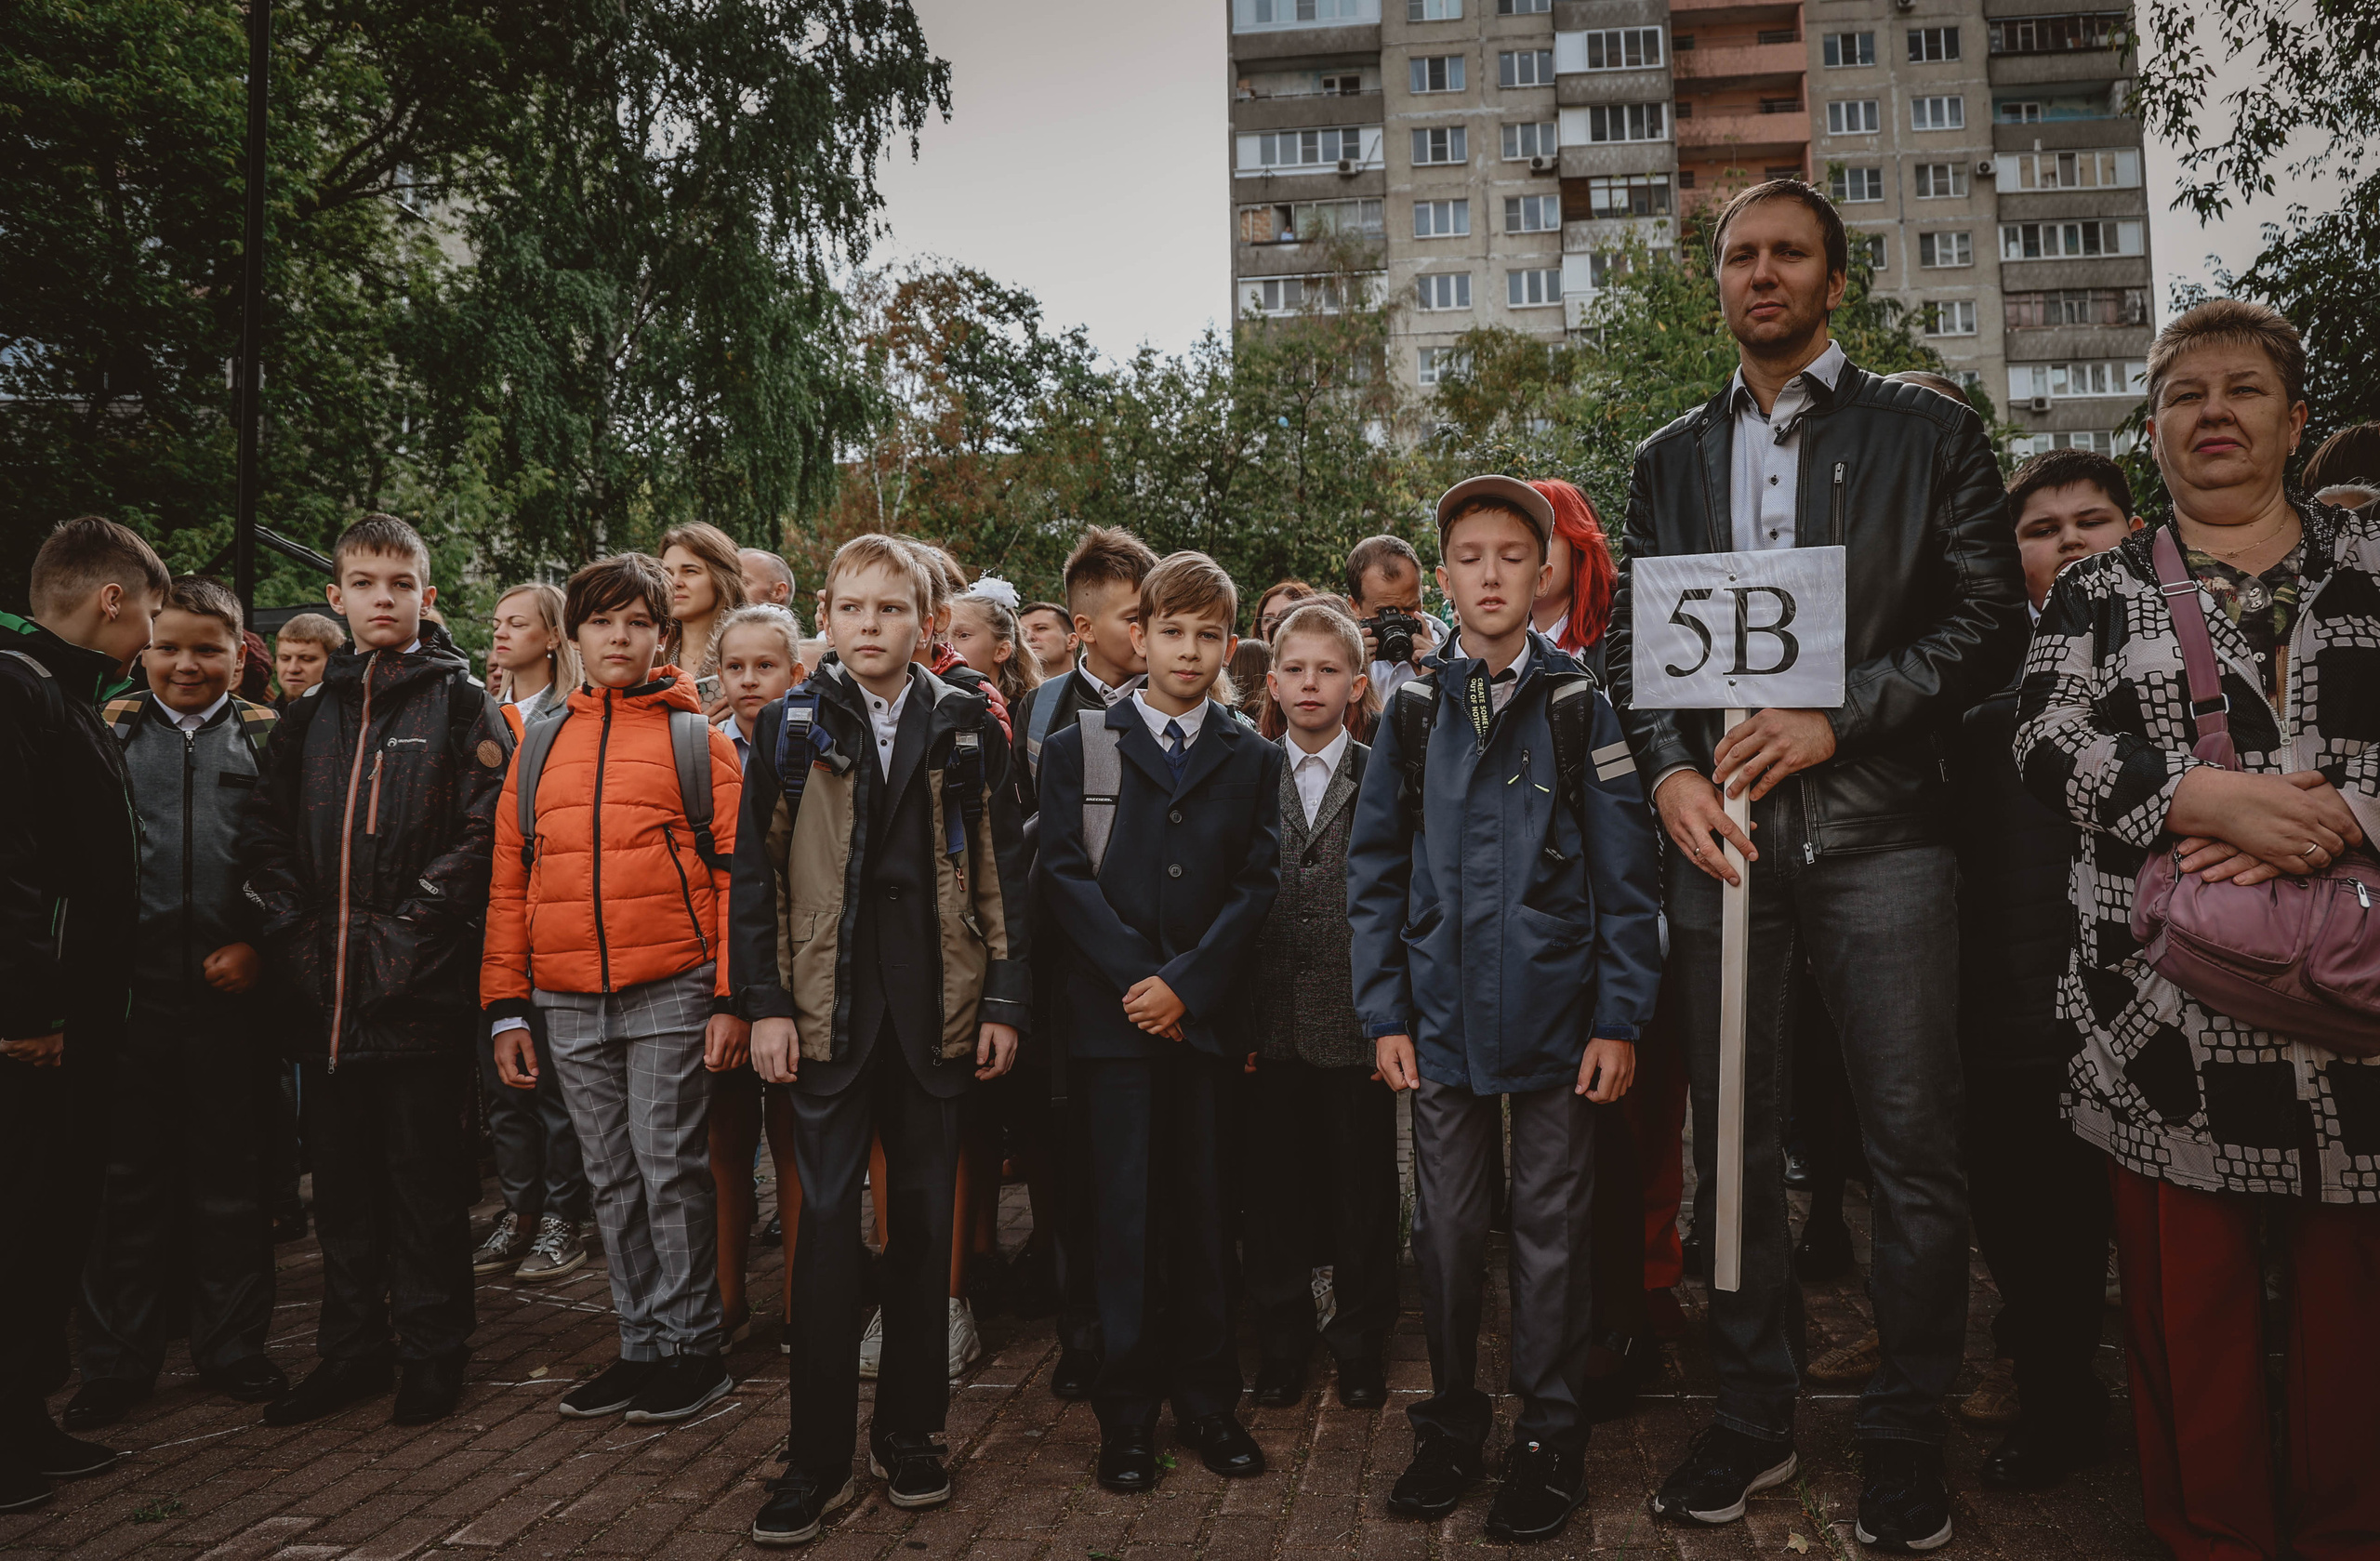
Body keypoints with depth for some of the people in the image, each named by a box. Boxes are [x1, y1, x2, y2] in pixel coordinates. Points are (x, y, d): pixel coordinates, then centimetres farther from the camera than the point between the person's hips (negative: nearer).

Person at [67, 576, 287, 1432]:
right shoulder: (110, 729, 8)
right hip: (132, 984, 1)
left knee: (230, 1170, 8)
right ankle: (118, 1360, 19)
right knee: (128, 1173, 7)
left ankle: (232, 1346, 21)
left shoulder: (268, 737, 6)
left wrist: (257, 946, -8)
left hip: (231, 986, -1)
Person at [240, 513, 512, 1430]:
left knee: (424, 1173, 3)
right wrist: (293, 927, -1)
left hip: (421, 981, -5)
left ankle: (432, 1353, 15)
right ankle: (353, 1350, 26)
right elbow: (265, 829, 13)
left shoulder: (461, 704, 0)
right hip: (324, 986, 5)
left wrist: (408, 925, -14)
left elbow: (482, 830, -9)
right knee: (341, 1174, 13)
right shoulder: (313, 710, 15)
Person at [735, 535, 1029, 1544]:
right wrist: (765, 1003, -3)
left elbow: (1001, 868, 6)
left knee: (925, 1221, 9)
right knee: (826, 1221, 1)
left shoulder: (966, 726, 6)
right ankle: (817, 1460, 11)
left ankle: (909, 1434, 24)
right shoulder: (790, 726, 4)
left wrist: (1006, 999, 1)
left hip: (936, 1006, 1)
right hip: (828, 1006, -1)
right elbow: (756, 872, 4)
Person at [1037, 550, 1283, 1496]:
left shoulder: (1252, 759, 11)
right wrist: (1134, 977, -10)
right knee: (1126, 1212, 1)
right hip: (1113, 1017, -1)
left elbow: (1258, 883, 2)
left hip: (1208, 1017, 2)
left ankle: (1207, 1400, 19)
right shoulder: (1077, 747, 7)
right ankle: (1128, 1412, 11)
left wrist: (1186, 982, -9)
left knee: (1204, 1207, 7)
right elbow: (1063, 875, -1)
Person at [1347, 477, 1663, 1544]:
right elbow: (1375, 873, 6)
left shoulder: (1579, 708, -2)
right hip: (1443, 1019, 2)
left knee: (1552, 1235, 8)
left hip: (1556, 1020, -2)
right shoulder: (1412, 713, 4)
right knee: (1446, 1229, 11)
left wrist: (1619, 1018, -7)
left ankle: (1549, 1437, 24)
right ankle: (1452, 1422, 29)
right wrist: (1385, 1012, 1)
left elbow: (1627, 877, -2)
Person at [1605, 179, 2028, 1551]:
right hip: (1721, 830, 3)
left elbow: (1993, 619, -1)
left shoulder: (1927, 434, 6)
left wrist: (1838, 716, -13)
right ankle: (1756, 1418, 24)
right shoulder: (1671, 459, 16)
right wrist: (1672, 771, -5)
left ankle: (1907, 1442, 18)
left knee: (1916, 1152, 0)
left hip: (1877, 831, -2)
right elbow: (1633, 639, 12)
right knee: (1735, 1146, 9)